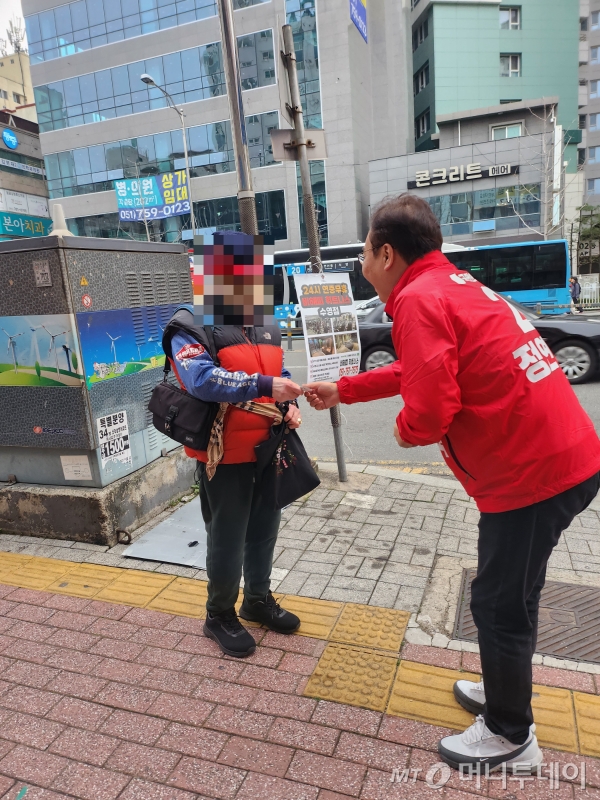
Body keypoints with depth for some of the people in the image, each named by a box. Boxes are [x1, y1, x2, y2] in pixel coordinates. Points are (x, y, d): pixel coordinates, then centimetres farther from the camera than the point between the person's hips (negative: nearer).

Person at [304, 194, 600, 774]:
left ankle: (510, 738, 31)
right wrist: (343, 390, 30)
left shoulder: (418, 298, -17)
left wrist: (404, 430, -2)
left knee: (498, 603, 8)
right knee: (513, 594, 24)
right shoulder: (451, 284, 14)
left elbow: (430, 407, -25)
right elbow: (419, 368, 25)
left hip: (534, 471, -9)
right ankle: (505, 691, 45)